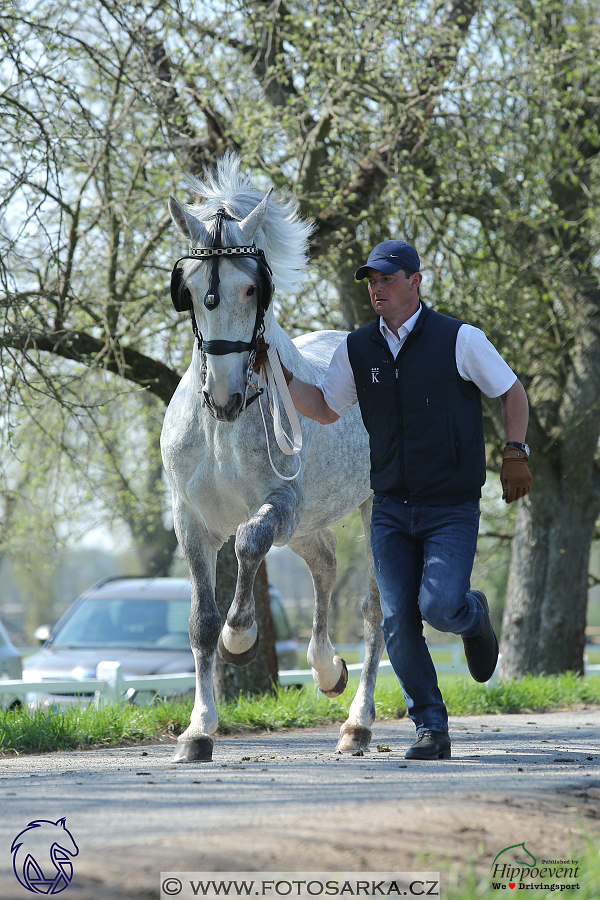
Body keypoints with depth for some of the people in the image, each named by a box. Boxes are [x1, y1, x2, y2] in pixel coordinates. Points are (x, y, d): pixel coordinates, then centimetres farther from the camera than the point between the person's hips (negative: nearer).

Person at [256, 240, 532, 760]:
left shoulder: (459, 340, -7)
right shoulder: (357, 350, 4)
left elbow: (512, 391, 4)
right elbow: (324, 410, 15)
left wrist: (516, 453, -6)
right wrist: (278, 371, 1)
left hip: (452, 511, -4)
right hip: (391, 511, 4)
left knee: (438, 607, -19)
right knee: (399, 622, -6)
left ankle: (473, 615, 19)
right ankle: (431, 730, 6)